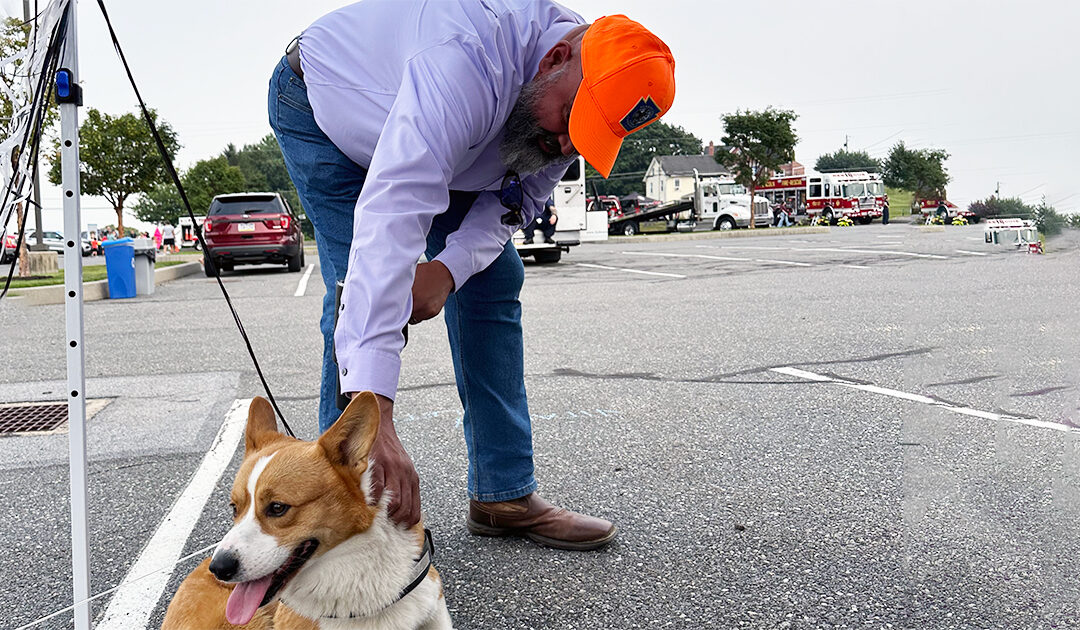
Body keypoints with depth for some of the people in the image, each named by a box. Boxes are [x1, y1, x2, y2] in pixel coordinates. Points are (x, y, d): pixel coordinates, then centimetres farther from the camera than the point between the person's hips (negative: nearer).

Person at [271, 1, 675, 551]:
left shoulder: (582, 98, -19)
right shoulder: (467, 59, -45)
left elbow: (516, 199, -9)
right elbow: (390, 216, -55)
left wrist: (449, 268, -31)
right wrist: (373, 411, -62)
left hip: (445, 147, 6)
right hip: (323, 108, -6)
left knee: (493, 282, -3)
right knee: (362, 297, -22)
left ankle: (504, 496, 4)